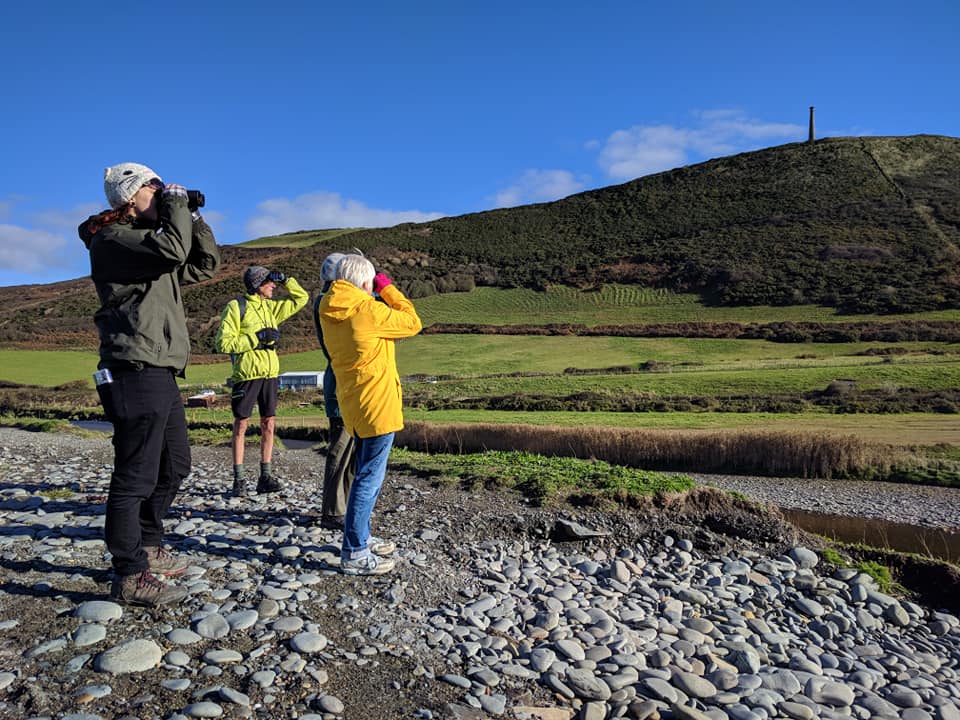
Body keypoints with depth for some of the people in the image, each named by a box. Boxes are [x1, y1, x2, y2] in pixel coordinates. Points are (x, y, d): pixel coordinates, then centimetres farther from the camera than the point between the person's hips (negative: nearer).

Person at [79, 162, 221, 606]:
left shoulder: (150, 244, 22)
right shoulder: (112, 240, -6)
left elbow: (206, 265, 22)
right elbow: (172, 250, -23)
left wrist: (192, 218, 12)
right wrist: (177, 204, -7)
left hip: (161, 375, 10)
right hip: (137, 374, -10)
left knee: (173, 467, 18)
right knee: (136, 476, -6)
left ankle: (148, 549, 31)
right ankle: (130, 576, 2)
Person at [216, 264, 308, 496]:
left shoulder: (271, 306, 14)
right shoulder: (236, 306, -4)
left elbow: (301, 298, 20)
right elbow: (224, 343, -11)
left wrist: (285, 280, 6)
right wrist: (257, 338, -15)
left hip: (270, 373, 6)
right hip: (246, 373, -6)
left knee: (268, 424, 6)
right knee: (241, 425, 3)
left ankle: (265, 476, 13)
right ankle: (239, 479, 10)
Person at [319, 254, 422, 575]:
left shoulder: (330, 313, 5)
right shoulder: (369, 311, -18)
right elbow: (412, 323, -6)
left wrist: (378, 296, 11)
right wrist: (388, 289, 3)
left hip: (354, 403, 9)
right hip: (377, 404, -9)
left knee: (366, 473, 21)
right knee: (370, 478, -2)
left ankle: (361, 538, 32)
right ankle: (354, 554, 5)